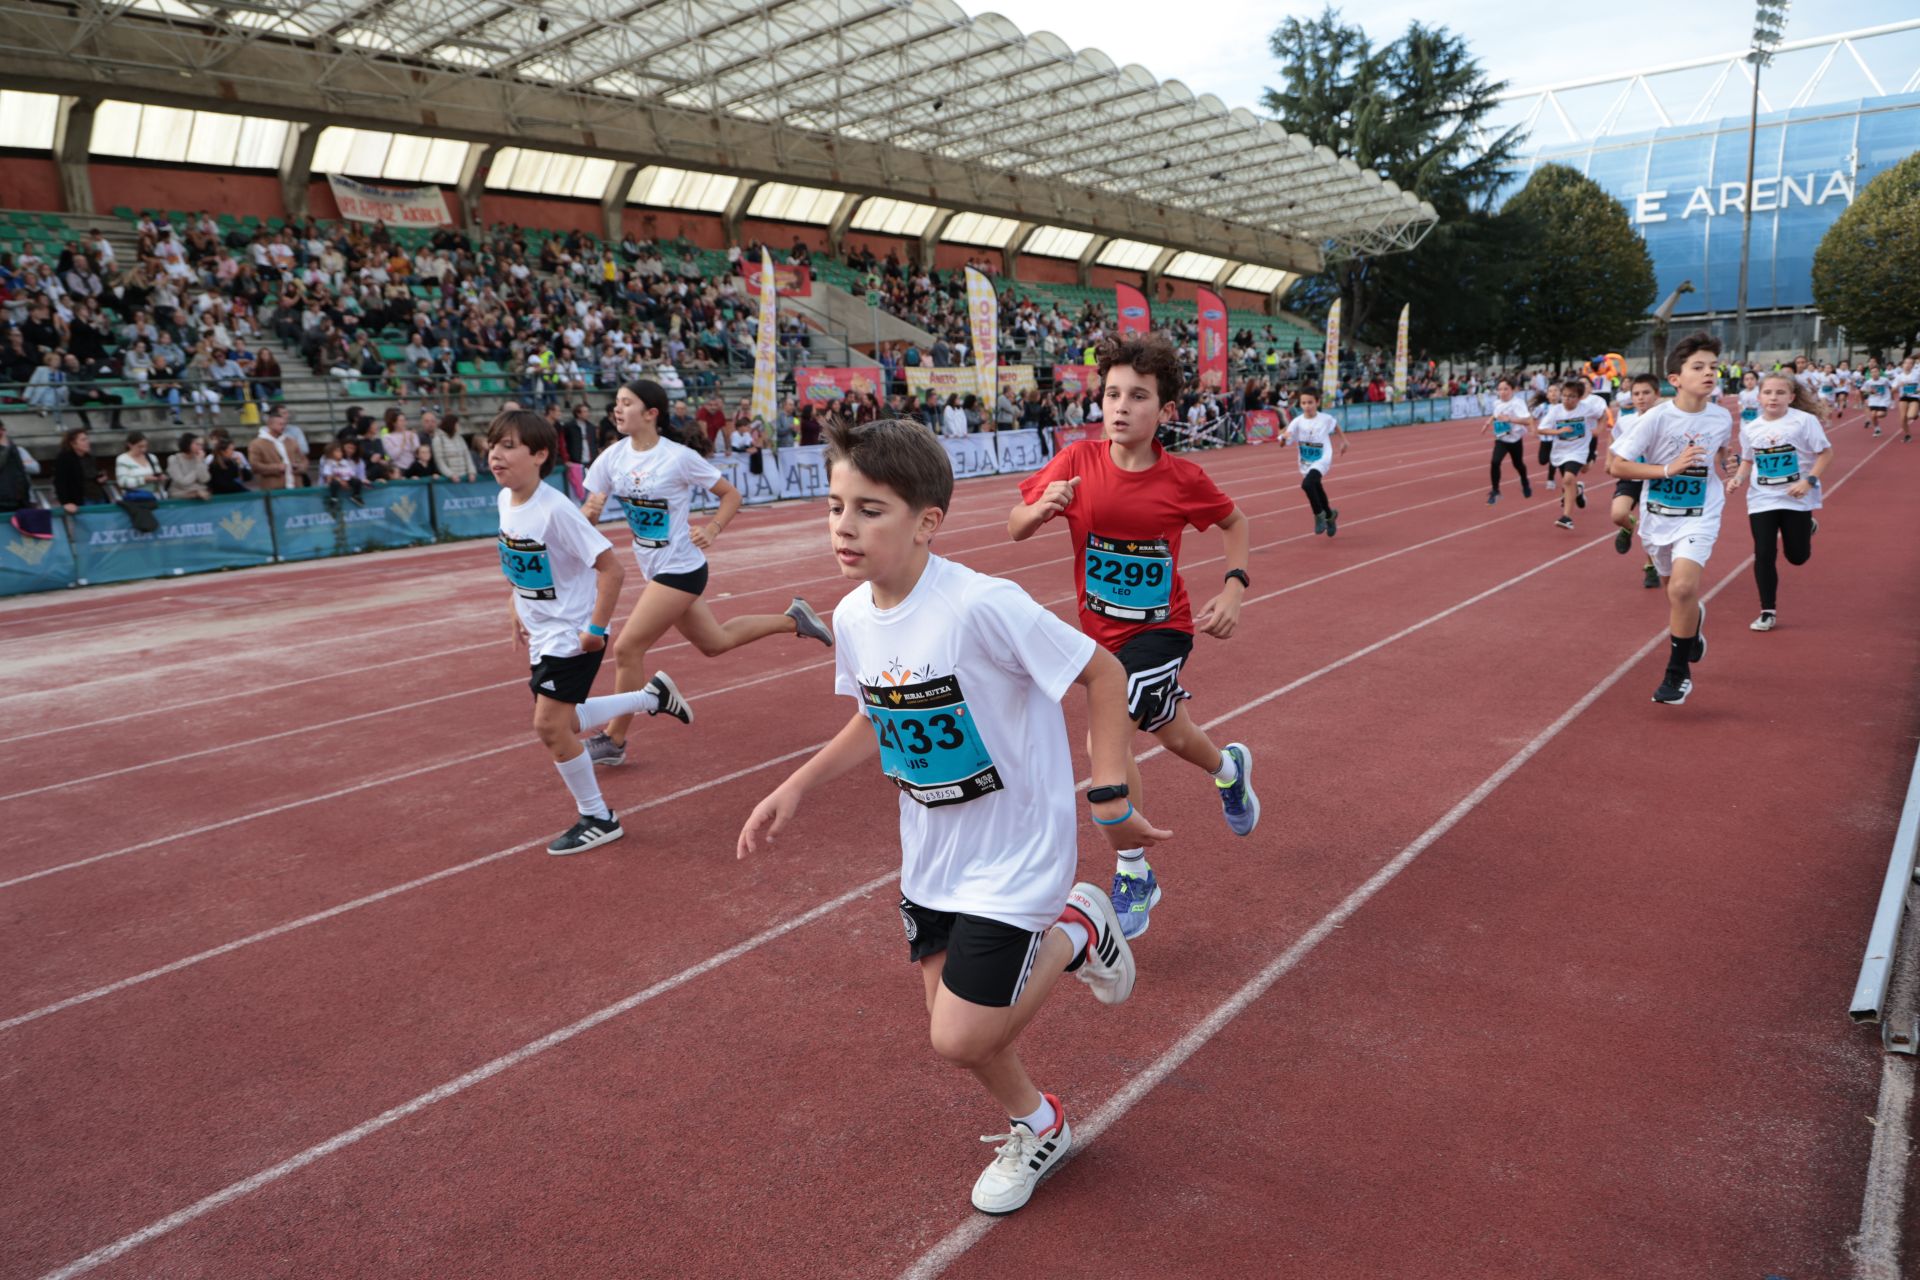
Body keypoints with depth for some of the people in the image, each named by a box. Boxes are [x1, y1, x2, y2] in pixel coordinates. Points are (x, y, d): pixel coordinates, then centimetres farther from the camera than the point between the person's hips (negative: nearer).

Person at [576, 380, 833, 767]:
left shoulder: (679, 457, -16)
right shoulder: (612, 458, -1)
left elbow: (731, 494, -6)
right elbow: (587, 514, 0)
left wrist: (712, 530, -21)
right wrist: (589, 512, -23)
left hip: (680, 570, -7)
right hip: (655, 571, 7)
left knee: (627, 649, -9)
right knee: (715, 642, 20)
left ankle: (613, 740, 7)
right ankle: (793, 619, 36)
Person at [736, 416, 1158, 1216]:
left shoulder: (982, 605, -29)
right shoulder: (852, 617, -6)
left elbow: (1102, 673, -19)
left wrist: (1110, 796, -20)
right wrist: (796, 788, 6)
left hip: (1016, 853, -7)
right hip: (930, 853, 7)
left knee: (960, 1039, -5)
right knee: (950, 1020, 16)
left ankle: (1076, 930, 20)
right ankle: (1037, 1128, 45)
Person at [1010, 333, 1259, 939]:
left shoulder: (1182, 479, -16)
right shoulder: (1078, 461, -14)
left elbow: (1236, 523, 3)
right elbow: (1014, 529, -13)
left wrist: (1233, 590, -11)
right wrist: (1041, 508, -34)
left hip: (1161, 628, -4)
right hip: (1103, 632, 4)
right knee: (1172, 735, 23)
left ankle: (1133, 877, -3)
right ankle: (1229, 767, 59)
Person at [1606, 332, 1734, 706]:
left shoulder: (1721, 418, -6)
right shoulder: (1656, 418, -17)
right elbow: (1618, 465, -19)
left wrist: (1723, 472, 4)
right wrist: (1669, 469, -26)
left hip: (1698, 517, 0)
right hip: (1658, 516, 0)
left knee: (1682, 588, -20)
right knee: (1674, 589, 17)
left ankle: (1678, 673, -6)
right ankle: (1694, 619, 55)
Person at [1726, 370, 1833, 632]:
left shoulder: (1804, 420, -12)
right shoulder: (1750, 428, -1)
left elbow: (1826, 453, -8)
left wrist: (1809, 481, -20)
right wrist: (1738, 478, -6)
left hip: (1797, 498, -2)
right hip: (1762, 499, 2)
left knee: (1797, 557, 7)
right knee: (1763, 554, -3)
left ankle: (1806, 528, 44)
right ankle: (1768, 612, 6)